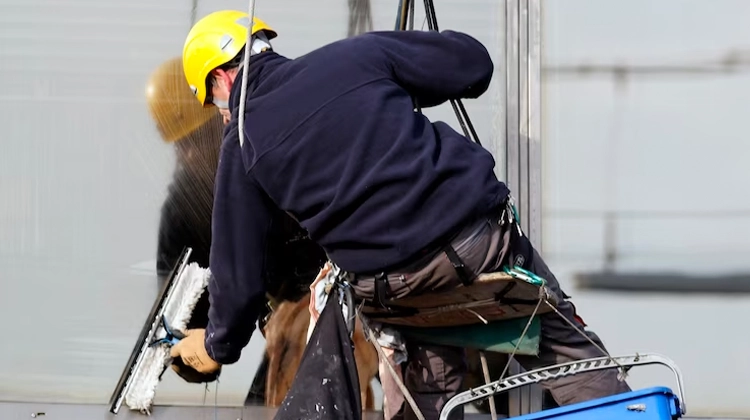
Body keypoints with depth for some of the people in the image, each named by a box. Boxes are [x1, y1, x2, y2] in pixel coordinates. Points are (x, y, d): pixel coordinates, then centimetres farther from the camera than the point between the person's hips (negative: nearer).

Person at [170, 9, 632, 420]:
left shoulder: (243, 145, 6)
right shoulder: (357, 55, 8)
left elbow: (239, 266, 9)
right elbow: (472, 63, 12)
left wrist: (219, 344, 26)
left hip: (394, 284, -1)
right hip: (485, 233, 1)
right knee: (560, 339, 19)